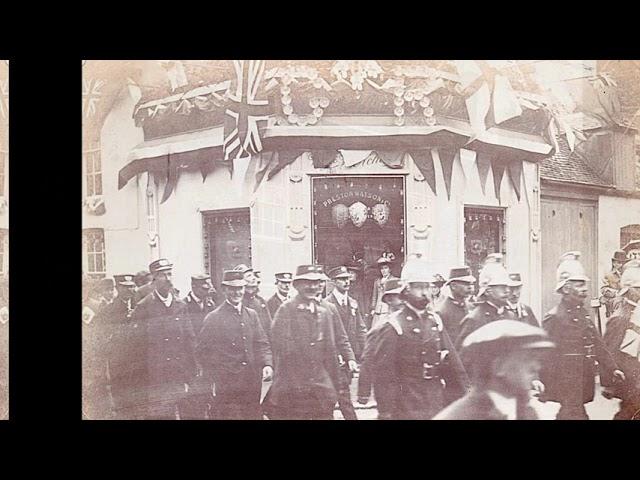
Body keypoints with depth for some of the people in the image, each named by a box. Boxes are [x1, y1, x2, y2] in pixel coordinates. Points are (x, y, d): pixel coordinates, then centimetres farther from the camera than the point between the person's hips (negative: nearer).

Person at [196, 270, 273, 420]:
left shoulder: (252, 315, 11)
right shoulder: (213, 318, -4)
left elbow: (262, 344, 11)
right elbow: (202, 351, -2)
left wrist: (267, 364, -7)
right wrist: (213, 381, -4)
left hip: (252, 386, 5)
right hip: (226, 389, -5)